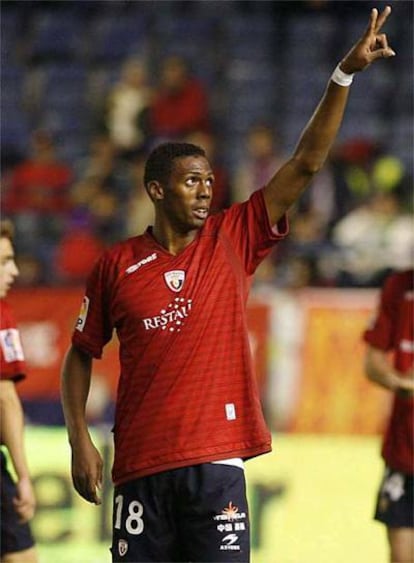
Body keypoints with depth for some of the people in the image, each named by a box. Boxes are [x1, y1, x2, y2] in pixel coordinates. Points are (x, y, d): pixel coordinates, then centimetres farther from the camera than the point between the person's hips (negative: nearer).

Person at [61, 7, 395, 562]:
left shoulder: (232, 240, 6)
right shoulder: (116, 266, 4)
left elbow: (306, 164, 1)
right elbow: (80, 356, 13)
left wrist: (346, 73, -6)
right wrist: (80, 439, 2)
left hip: (216, 461, 1)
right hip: (140, 468, 0)